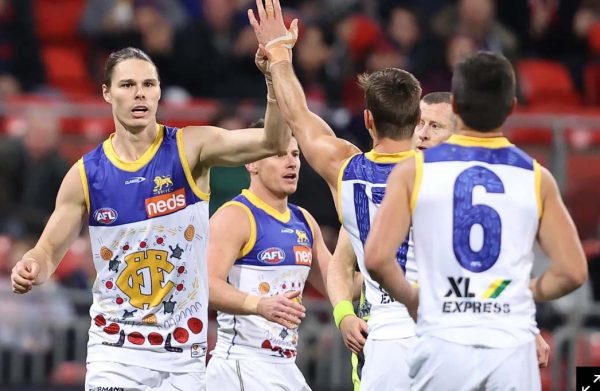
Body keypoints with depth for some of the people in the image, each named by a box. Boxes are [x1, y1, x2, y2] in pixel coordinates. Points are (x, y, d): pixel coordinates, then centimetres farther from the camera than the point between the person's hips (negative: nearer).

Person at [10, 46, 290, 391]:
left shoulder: (191, 148, -6)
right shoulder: (85, 175, -1)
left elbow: (274, 143, -19)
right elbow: (49, 252, 6)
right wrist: (31, 269, -18)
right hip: (115, 352, 0)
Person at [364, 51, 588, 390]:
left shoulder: (415, 171, 1)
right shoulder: (536, 178, 4)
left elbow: (377, 258, -7)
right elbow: (572, 272, 2)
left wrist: (412, 298, 11)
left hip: (445, 344, 0)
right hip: (512, 347, 1)